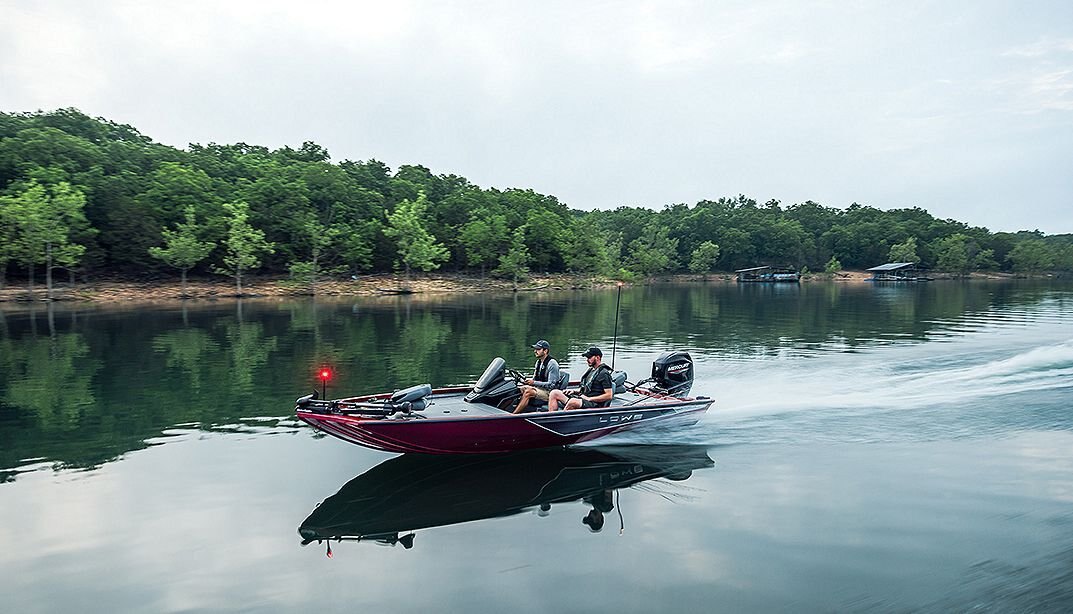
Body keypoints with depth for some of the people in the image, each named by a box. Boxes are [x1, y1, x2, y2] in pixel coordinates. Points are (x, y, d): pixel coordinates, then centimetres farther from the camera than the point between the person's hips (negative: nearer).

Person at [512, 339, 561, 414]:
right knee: (522, 389, -12)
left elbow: (551, 385, -19)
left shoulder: (552, 364, -14)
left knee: (528, 392, -28)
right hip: (539, 388, 9)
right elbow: (534, 379, 19)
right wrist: (529, 381, -4)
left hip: (549, 392, -9)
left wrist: (534, 382, -22)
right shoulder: (539, 362, 13)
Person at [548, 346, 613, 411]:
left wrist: (589, 399, -15)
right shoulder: (590, 370, 19)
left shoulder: (604, 374, -8)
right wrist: (575, 391, 8)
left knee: (573, 402, -39)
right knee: (554, 393, -1)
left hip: (595, 404, -9)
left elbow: (609, 396, -15)